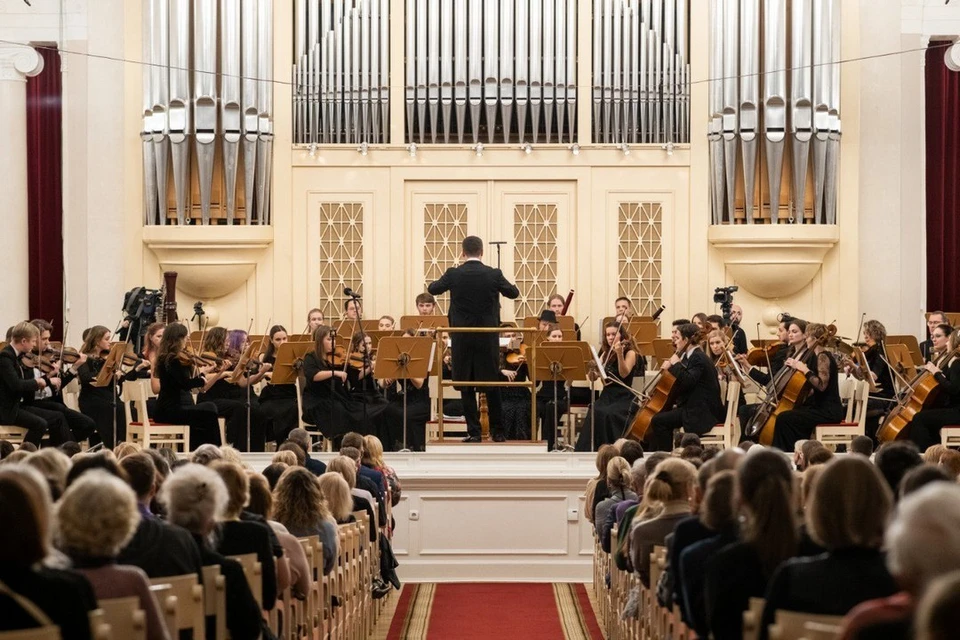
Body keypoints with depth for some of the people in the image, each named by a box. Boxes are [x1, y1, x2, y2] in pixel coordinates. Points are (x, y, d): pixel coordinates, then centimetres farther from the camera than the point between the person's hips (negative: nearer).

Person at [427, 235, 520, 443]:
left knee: (466, 385, 6)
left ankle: (473, 431, 4)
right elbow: (514, 293, 10)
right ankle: (497, 431, 11)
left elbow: (432, 289, 12)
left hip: (462, 339, 0)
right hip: (488, 339, 1)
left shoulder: (453, 275, -7)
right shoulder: (494, 274, -6)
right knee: (492, 383, 9)